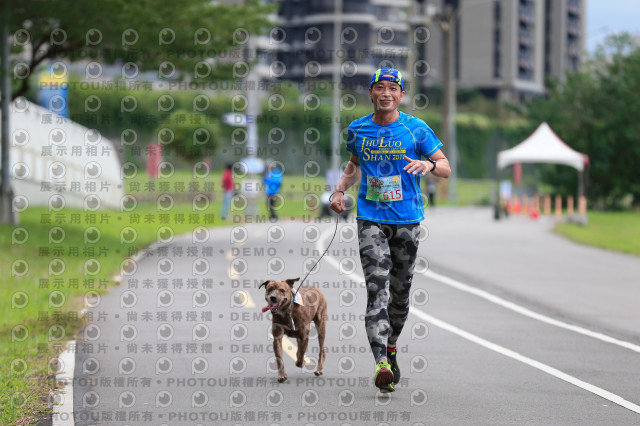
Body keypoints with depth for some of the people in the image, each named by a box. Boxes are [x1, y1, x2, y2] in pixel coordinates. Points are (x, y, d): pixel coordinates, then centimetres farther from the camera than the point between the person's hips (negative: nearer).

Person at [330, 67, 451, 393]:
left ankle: (390, 347, 36)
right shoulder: (358, 130, 6)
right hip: (370, 219, 0)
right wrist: (340, 189, 7)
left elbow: (446, 168, 1)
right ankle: (382, 364, -26)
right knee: (377, 286, -15)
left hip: (407, 220, 0)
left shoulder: (416, 129, -2)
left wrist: (428, 164, -21)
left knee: (400, 290, 10)